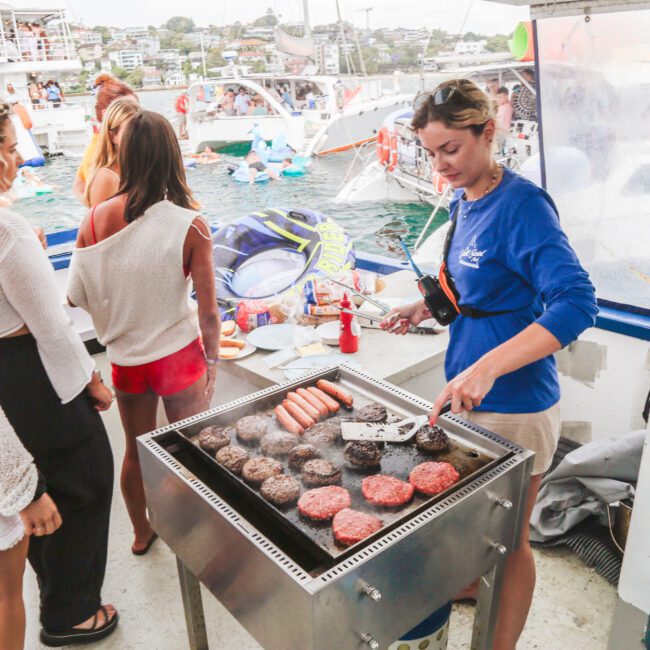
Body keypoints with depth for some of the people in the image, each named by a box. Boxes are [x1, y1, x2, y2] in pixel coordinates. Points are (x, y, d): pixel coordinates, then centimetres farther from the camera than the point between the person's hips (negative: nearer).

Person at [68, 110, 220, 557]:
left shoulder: (96, 220, -11)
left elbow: (76, 297, -5)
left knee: (137, 450, 23)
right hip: (179, 355, -3)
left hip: (125, 358, 3)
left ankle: (141, 533, 45)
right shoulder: (191, 226, -19)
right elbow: (208, 311, -15)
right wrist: (212, 360, 0)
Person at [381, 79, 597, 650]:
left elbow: (576, 302, -31)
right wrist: (428, 307, 2)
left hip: (514, 406, -8)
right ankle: (470, 583, 55)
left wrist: (487, 367, -40)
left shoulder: (523, 205, -21)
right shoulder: (464, 200, 4)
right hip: (469, 390, 8)